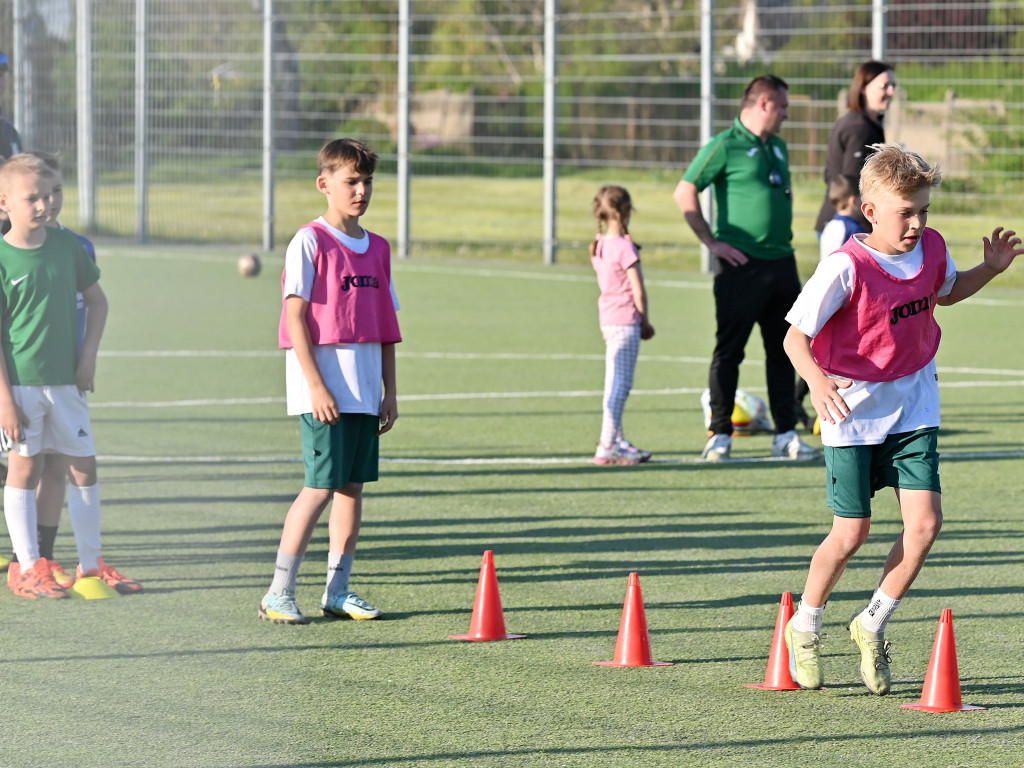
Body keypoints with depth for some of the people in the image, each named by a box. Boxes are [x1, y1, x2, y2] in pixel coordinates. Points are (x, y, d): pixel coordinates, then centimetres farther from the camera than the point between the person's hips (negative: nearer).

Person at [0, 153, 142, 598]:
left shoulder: (67, 247, 4)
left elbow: (97, 300, 17)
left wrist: (89, 355, 5)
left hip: (65, 379, 5)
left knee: (84, 465, 7)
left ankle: (91, 564, 17)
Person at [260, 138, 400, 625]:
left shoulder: (377, 248, 13)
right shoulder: (310, 242, -7)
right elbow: (296, 318, -12)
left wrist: (390, 391, 12)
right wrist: (316, 385, -18)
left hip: (364, 391, 7)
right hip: (324, 391, -7)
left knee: (353, 485, 7)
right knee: (321, 486, -10)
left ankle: (338, 591, 14)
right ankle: (278, 593, -4)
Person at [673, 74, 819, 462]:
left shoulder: (777, 147, 16)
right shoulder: (725, 146, -8)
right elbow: (685, 193, -11)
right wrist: (711, 241, -11)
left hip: (781, 262, 8)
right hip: (742, 265, -7)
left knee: (783, 351, 8)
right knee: (729, 350, -3)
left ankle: (786, 434, 13)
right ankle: (720, 435, 1)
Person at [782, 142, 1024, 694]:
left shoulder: (931, 249, -4)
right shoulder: (845, 269, -23)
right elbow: (795, 336, -20)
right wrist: (817, 381, -39)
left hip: (913, 406, 5)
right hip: (853, 410, -5)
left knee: (925, 522, -9)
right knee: (852, 533, 1)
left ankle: (872, 625, 11)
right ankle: (803, 628, 26)